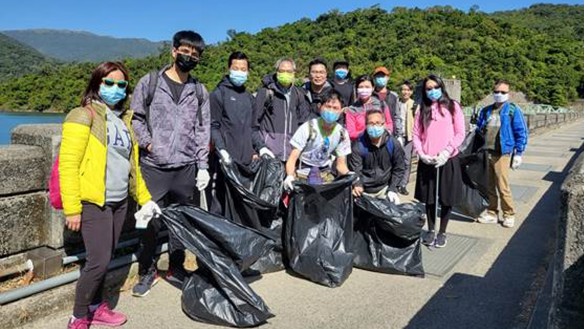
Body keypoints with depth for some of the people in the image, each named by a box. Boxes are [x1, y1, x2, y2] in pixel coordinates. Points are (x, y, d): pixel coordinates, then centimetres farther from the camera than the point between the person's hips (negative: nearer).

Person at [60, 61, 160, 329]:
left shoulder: (124, 119, 15)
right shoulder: (84, 116, -6)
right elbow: (68, 164, -12)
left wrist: (144, 199, 15)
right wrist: (72, 208, -16)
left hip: (119, 202, 6)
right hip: (93, 202, -6)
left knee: (103, 259, 12)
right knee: (99, 261, -7)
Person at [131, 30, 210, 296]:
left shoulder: (199, 91, 10)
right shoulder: (150, 82, 2)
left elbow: (202, 130, 10)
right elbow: (136, 117, 5)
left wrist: (203, 166, 5)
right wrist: (147, 142, -11)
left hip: (185, 167, 3)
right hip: (153, 166, -2)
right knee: (151, 220, 1)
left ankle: (176, 268, 27)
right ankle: (147, 271, 19)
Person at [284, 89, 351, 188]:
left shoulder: (342, 133, -6)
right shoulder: (308, 128, -17)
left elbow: (341, 164, 2)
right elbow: (293, 158, -17)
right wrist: (290, 176, -38)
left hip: (324, 172, 3)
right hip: (303, 171, -3)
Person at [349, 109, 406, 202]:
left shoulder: (393, 144, -6)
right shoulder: (358, 145, -14)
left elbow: (398, 169, 3)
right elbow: (355, 170, -18)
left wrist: (393, 189, -6)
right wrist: (357, 185, -38)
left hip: (385, 187, 2)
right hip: (364, 191, -2)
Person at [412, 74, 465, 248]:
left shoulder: (452, 106, 2)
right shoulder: (422, 109, 8)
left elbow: (460, 133, -2)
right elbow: (416, 134, 5)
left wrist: (446, 152, -14)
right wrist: (421, 154, -9)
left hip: (448, 160, -2)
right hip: (427, 161, 2)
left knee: (446, 198, 5)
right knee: (429, 198, 11)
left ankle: (442, 232, 22)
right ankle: (431, 230, 28)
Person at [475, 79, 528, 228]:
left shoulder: (513, 110, -2)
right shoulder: (486, 111, 12)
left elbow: (521, 133, -2)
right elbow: (479, 131, 19)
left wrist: (519, 154, -6)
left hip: (501, 154, -5)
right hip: (485, 153, 5)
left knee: (503, 187, -3)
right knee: (488, 186, 10)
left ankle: (509, 214, 13)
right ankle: (491, 213, 22)